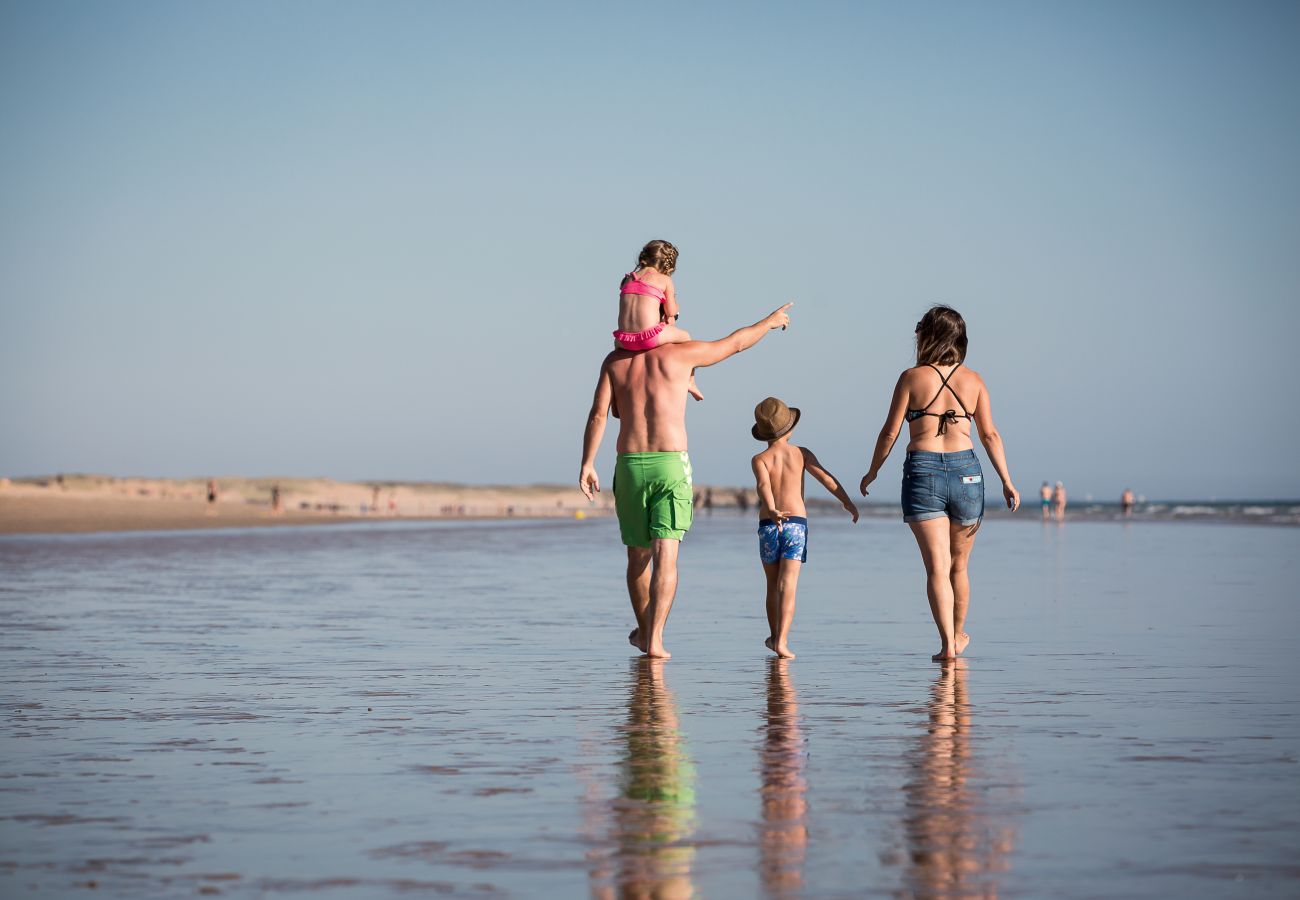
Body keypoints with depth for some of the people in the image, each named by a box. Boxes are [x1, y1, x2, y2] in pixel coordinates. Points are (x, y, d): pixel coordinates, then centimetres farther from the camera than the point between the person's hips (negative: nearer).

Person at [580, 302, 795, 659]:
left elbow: (598, 413, -3)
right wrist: (770, 321, 29)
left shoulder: (615, 361, 7)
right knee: (665, 557, -7)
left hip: (630, 466, 3)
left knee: (637, 556, 17)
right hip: (670, 466, -3)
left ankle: (644, 632, 34)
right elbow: (735, 343, 13)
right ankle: (655, 640, -18)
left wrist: (587, 464, -4)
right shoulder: (680, 353, 1)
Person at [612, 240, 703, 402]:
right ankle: (690, 382, 35)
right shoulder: (665, 280, 5)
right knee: (686, 337, 25)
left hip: (626, 340, 4)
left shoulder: (628, 279, 18)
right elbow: (672, 314, 4)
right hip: (650, 338, -4)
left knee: (618, 343, 42)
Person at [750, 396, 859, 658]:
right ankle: (781, 642, -23)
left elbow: (764, 485, -18)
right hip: (796, 524, -1)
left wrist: (772, 511, -34)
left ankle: (775, 636, 32)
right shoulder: (801, 454, 3)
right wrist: (847, 502, 11)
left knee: (773, 585, 18)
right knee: (788, 586, -9)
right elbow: (826, 478, 0)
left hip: (768, 525, 1)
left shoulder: (760, 459, -1)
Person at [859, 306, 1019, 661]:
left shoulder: (912, 378, -1)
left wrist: (872, 472, 15)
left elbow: (890, 433, 1)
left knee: (937, 566, -5)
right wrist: (1006, 482, 13)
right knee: (958, 566, 19)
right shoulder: (973, 380, 6)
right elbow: (990, 435, 7)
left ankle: (948, 644, -16)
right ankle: (957, 634, 35)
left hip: (922, 472, -2)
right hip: (966, 471, 3)